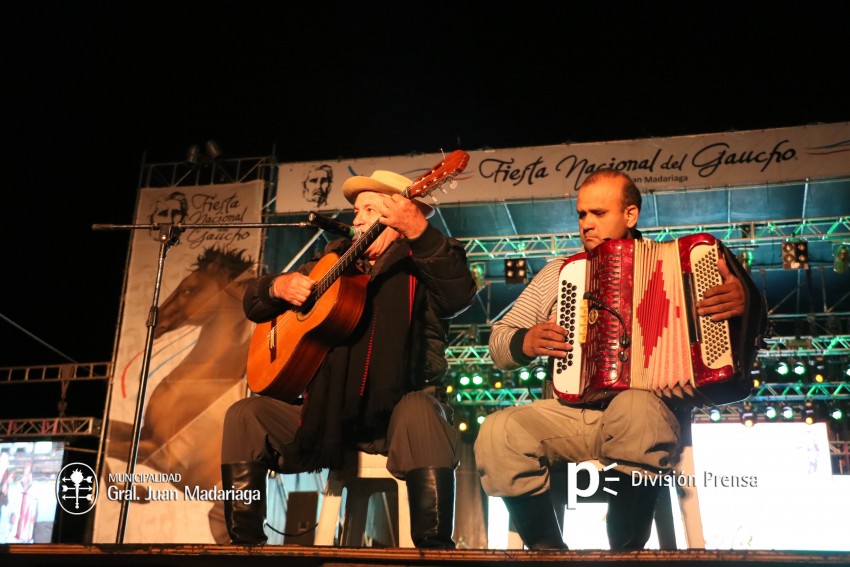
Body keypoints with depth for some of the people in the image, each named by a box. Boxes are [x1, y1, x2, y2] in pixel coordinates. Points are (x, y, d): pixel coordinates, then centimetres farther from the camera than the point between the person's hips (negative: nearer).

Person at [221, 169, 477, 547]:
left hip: (397, 408, -5)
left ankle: (436, 550, -35)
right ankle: (244, 543, -8)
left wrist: (419, 231, -35)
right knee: (245, 415, -8)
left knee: (420, 414, -37)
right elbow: (254, 303, 20)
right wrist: (278, 286, -5)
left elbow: (459, 295, -22)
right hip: (329, 411, 6)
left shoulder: (418, 264, 3)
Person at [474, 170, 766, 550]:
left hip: (645, 412, -2)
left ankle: (626, 551, -21)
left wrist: (740, 299, -19)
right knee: (497, 433, -28)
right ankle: (547, 550, -11)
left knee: (634, 408, -38)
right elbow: (499, 342, 19)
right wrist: (525, 343, -4)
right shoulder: (556, 273, 19)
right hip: (565, 414, 3)